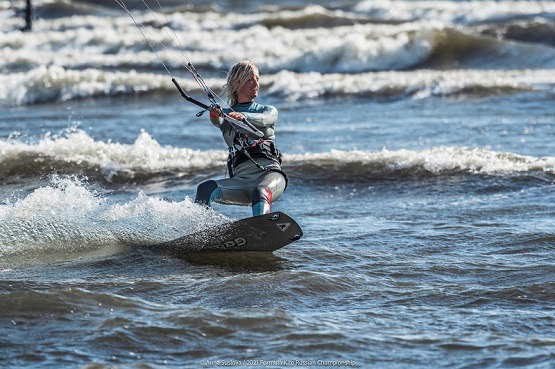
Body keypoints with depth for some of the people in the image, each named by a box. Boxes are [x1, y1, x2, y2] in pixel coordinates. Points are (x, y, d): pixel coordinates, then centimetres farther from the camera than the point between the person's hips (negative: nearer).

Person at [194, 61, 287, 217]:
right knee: (205, 188, -24)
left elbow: (263, 120, -6)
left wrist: (243, 116, -30)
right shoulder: (226, 114, 20)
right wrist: (215, 115, -31)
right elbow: (218, 122, -5)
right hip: (241, 178, 2)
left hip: (270, 171, -2)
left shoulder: (269, 110, 19)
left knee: (260, 192, -37)